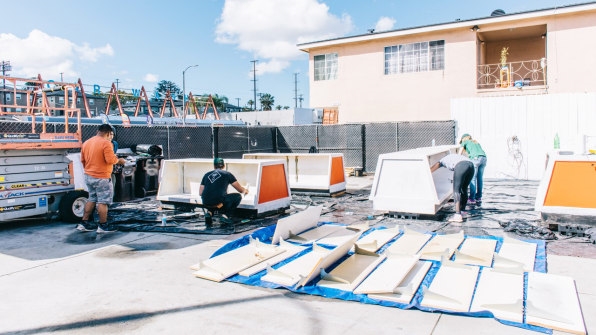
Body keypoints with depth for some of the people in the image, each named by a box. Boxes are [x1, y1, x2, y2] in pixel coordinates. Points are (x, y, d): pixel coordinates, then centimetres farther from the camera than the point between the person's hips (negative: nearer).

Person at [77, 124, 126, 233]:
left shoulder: (86, 142, 11)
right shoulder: (106, 143, -15)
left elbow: (83, 160, 16)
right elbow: (110, 160, -22)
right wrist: (118, 160, -4)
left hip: (88, 176, 8)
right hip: (101, 178, -8)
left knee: (92, 199, 19)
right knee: (103, 201, 0)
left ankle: (84, 223, 21)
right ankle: (103, 226, 6)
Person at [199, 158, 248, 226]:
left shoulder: (206, 174, 20)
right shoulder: (227, 174, 11)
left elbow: (200, 193, 20)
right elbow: (240, 190, 18)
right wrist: (245, 191, 42)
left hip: (206, 202, 5)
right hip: (219, 201, -5)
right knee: (238, 196, 17)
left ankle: (209, 213, 15)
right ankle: (226, 215, 3)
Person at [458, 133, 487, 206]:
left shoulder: (465, 142, 21)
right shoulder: (476, 143, 36)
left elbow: (460, 153, 15)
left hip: (476, 158, -5)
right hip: (484, 158, 5)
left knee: (473, 179, -2)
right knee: (480, 179, 10)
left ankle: (472, 199, -3)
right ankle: (479, 199, 13)